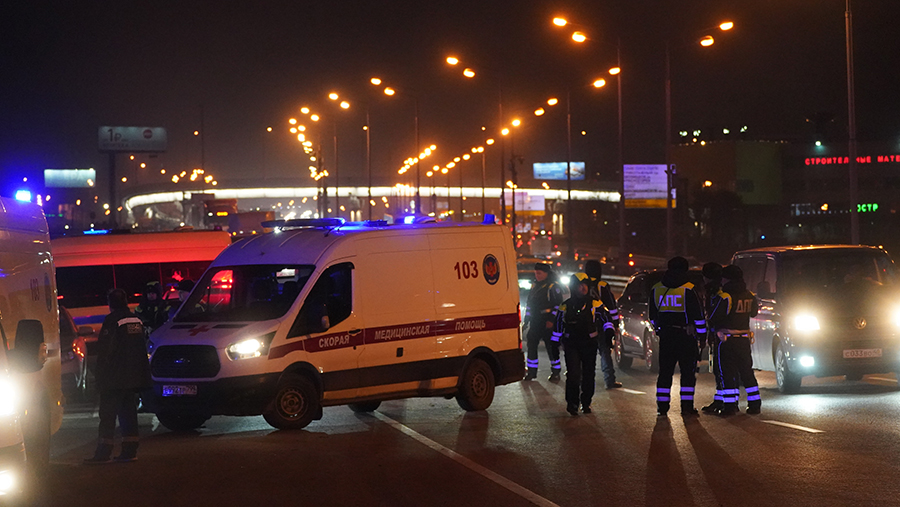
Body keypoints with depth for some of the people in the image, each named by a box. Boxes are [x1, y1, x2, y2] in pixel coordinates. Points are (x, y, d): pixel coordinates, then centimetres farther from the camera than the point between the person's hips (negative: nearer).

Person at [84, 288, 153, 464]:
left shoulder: (112, 321, -11)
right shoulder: (136, 320, 11)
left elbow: (104, 350, -13)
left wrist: (100, 375, -7)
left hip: (115, 377, -7)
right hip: (134, 377, 7)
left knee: (108, 414, -5)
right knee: (129, 412, 12)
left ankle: (103, 453, -7)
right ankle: (129, 450, 9)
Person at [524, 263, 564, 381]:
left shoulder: (553, 286, -7)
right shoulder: (534, 286, 15)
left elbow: (559, 305, -10)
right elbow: (529, 303, 23)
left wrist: (551, 320, -15)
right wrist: (526, 319, 17)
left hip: (548, 323, -7)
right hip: (535, 322, 7)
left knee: (552, 347, -1)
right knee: (531, 345, 5)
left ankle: (555, 372, 8)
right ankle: (531, 372, 14)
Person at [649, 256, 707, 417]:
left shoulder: (656, 289, 6)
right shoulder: (688, 290, -9)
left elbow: (653, 315, 14)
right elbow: (698, 315, -8)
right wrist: (702, 334, 1)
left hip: (665, 336, 4)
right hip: (686, 336, -4)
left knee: (665, 371, 8)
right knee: (688, 371, 4)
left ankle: (662, 407, 6)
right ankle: (687, 406, 2)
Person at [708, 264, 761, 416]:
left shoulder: (724, 297, -15)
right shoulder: (749, 296, 5)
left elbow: (713, 319, -10)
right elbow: (753, 313, 23)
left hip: (727, 341, -6)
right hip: (745, 339, 6)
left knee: (727, 372, -1)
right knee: (746, 371, 14)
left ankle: (730, 406, -4)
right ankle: (754, 405, 16)